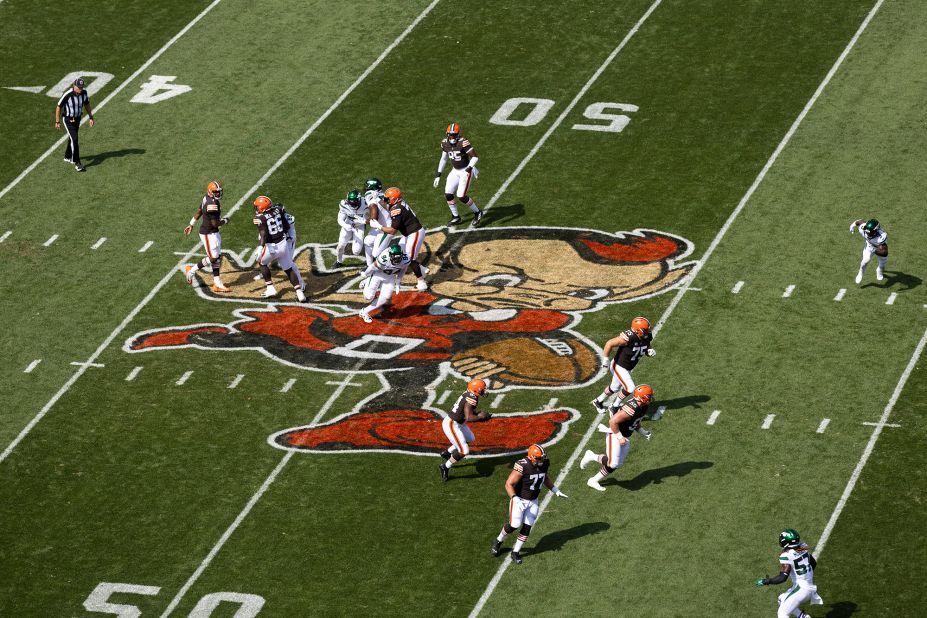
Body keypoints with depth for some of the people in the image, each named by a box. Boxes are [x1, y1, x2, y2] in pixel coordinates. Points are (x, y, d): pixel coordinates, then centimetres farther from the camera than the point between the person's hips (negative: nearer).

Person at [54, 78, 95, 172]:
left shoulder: (84, 93, -12)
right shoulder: (67, 95, -28)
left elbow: (87, 105, 8)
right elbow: (58, 107, -16)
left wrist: (91, 117, 10)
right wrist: (57, 122, -11)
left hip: (77, 119, 6)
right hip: (68, 120, -6)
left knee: (72, 138, 20)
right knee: (74, 139, -15)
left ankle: (67, 157, 41)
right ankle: (77, 163, -10)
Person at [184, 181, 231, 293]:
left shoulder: (207, 198, 4)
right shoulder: (212, 204, -25)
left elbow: (199, 212, 16)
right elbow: (215, 223, -24)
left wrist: (191, 225, 27)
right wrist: (225, 221, -4)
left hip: (214, 233, 10)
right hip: (208, 233, -10)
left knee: (218, 257, 11)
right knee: (212, 258, -3)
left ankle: (217, 284, 15)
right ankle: (191, 270, 14)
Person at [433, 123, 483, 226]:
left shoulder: (463, 142, -22)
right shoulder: (445, 143, -2)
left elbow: (475, 157, -22)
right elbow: (443, 159, 13)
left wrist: (470, 168, -37)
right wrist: (438, 174, 13)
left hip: (465, 171, -6)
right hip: (455, 171, 6)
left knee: (461, 196, -13)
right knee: (448, 195, 0)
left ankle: (477, 213, 10)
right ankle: (456, 217, 19)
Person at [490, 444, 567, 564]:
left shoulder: (544, 464, -8)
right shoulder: (522, 466, -30)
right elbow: (509, 484, -27)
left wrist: (555, 491, 14)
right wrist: (515, 499, -37)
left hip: (533, 501, 6)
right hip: (519, 499, -6)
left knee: (527, 527, 4)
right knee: (514, 525, -3)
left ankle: (515, 552, 20)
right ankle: (498, 541, 26)